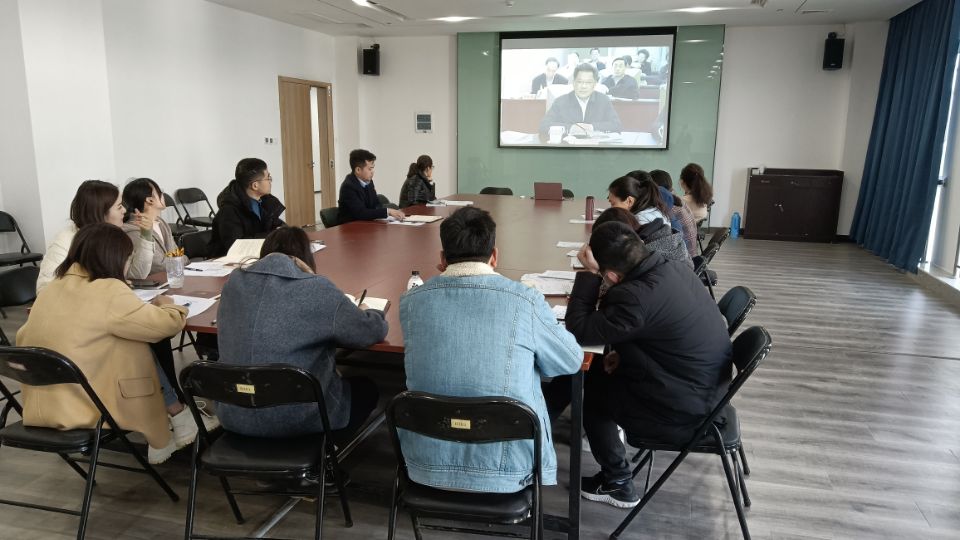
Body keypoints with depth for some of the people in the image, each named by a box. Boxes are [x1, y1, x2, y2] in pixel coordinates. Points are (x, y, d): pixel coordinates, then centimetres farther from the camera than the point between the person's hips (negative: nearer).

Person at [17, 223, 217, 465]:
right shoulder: (109, 291, -16)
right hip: (80, 410, -7)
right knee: (142, 352, 7)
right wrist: (166, 305, 9)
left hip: (39, 408, 7)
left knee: (122, 349, 16)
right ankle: (181, 422, 17)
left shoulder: (50, 290, 6)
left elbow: (23, 339, 19)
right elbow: (169, 323, -15)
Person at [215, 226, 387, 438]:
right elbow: (374, 331, -7)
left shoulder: (234, 282, -1)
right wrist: (364, 313, 14)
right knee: (367, 388, 24)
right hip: (298, 420, -5)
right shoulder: (318, 290, -15)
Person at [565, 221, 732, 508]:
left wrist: (588, 274, -19)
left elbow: (578, 332, -21)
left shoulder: (635, 296, -32)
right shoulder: (673, 268, -3)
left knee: (589, 388, 9)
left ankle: (618, 484, 21)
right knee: (602, 372, 17)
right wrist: (625, 353, 3)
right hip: (707, 390, 8)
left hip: (682, 415, -8)